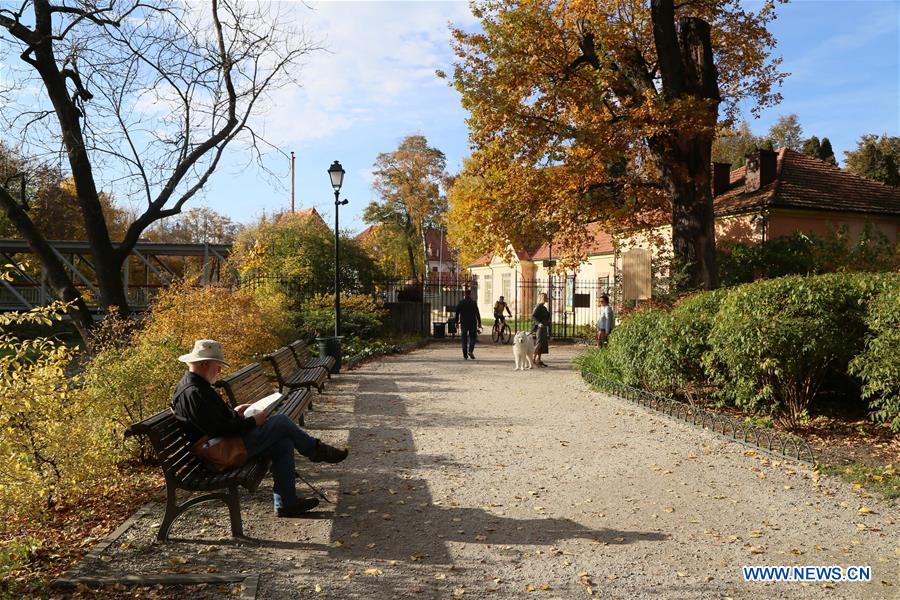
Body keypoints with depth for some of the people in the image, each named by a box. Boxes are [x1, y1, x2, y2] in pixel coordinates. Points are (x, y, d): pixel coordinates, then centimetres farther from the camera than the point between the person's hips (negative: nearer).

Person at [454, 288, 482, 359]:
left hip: (463, 323, 2)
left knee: (464, 339, 7)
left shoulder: (460, 302, 2)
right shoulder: (474, 303, -5)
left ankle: (465, 354, 5)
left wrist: (457, 321, 14)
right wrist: (479, 323, -3)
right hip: (472, 323, -2)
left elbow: (457, 313, 5)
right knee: (472, 337, 10)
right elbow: (477, 313, -7)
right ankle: (470, 351, -11)